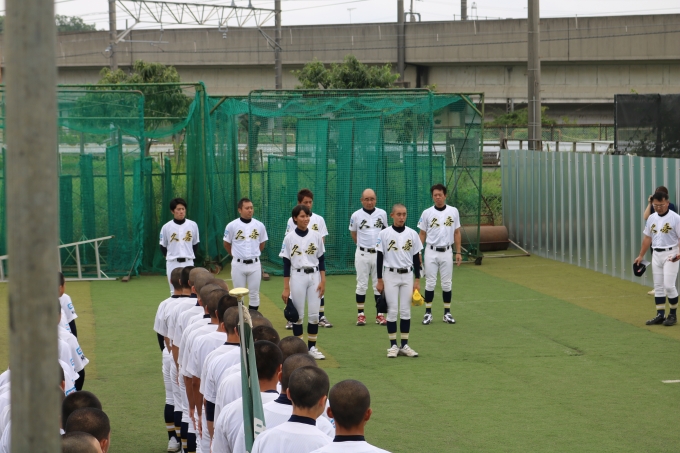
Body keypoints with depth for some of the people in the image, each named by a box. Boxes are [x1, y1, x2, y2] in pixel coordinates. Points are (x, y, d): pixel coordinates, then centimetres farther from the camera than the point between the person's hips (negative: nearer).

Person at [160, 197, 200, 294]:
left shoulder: (193, 225, 1)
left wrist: (189, 257, 7)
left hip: (188, 263, 1)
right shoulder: (166, 227, -3)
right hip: (172, 264, -1)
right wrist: (170, 257, 7)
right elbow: (163, 247, 7)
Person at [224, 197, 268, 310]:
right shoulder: (232, 226, -6)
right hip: (238, 264, -2)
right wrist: (236, 255, 11)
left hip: (254, 264, 2)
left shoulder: (259, 225, 0)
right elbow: (227, 244, 6)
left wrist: (254, 255, 12)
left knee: (254, 294, 6)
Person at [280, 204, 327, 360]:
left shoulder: (316, 236, 4)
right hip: (297, 277, -2)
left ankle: (312, 348, 12)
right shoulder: (289, 238, -3)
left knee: (314, 314, 2)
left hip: (314, 277, 2)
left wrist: (323, 281, -1)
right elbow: (286, 264, -2)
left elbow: (321, 260, 8)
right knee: (298, 314, 2)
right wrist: (286, 288, -5)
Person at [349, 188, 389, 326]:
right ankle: (360, 315, 8)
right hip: (362, 254, -1)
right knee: (361, 284, 2)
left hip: (378, 254, 2)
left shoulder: (382, 214, 2)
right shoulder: (356, 215, -3)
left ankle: (380, 315, 10)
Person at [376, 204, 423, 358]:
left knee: (406, 311, 4)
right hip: (390, 275, -2)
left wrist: (417, 280, 5)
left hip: (407, 276, 2)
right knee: (392, 310, -1)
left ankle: (405, 345, 10)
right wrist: (379, 280, -2)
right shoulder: (384, 234, -3)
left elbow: (416, 258, 8)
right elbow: (380, 257, 0)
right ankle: (393, 345, 5)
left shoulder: (412, 234, 4)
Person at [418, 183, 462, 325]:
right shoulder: (427, 213, -1)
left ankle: (447, 313, 12)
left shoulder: (453, 211, 3)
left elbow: (457, 233, 7)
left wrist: (458, 252, 3)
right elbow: (422, 234, 4)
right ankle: (428, 313, 7)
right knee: (430, 283, 1)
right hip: (431, 252, -1)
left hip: (446, 252, 1)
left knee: (447, 283, 5)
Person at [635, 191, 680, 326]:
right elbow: (647, 238, 16)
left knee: (669, 285, -11)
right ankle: (660, 315, 14)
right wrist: (641, 256, 16)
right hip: (656, 254, 6)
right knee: (658, 286, 8)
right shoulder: (651, 218, 7)